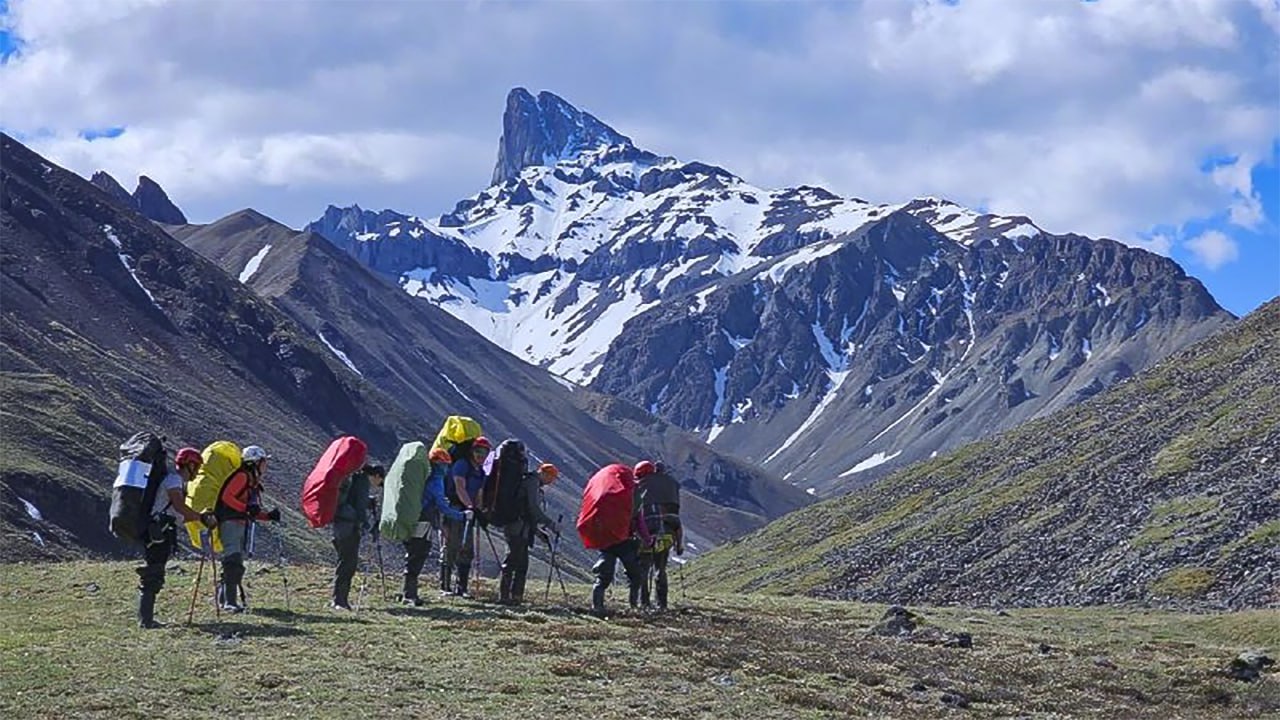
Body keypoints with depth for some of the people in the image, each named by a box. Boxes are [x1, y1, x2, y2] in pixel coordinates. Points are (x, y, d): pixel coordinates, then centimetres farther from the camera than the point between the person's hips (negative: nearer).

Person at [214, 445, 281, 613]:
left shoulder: (254, 483, 21)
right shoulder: (242, 476, -8)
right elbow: (225, 496, -18)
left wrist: (269, 516, 7)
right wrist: (246, 508, -24)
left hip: (242, 524, 10)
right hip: (230, 522, -10)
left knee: (237, 564, 11)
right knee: (233, 562, -17)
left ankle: (224, 598, 18)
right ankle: (230, 602, -21)